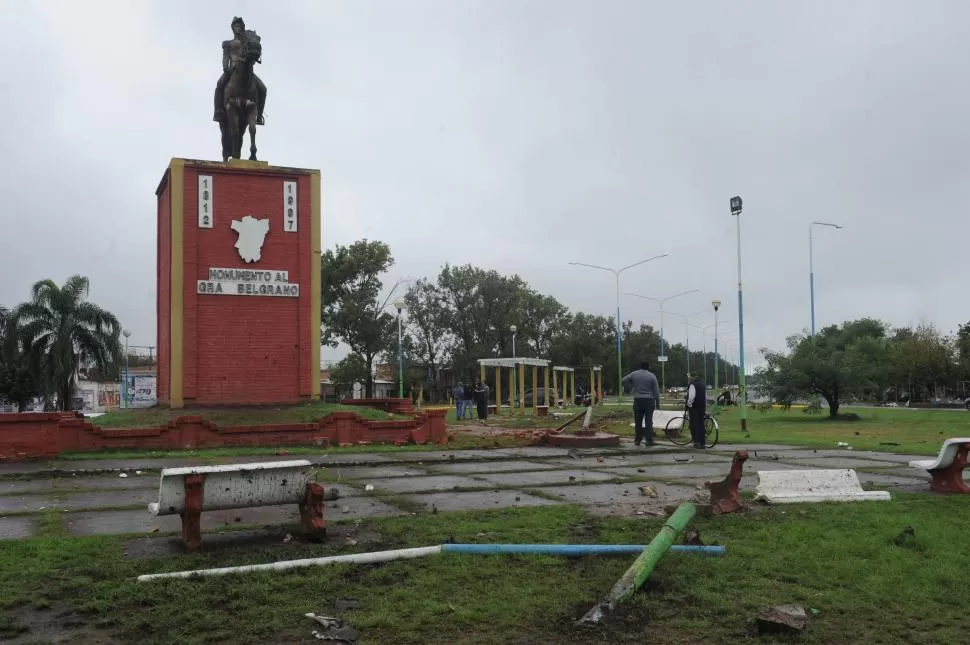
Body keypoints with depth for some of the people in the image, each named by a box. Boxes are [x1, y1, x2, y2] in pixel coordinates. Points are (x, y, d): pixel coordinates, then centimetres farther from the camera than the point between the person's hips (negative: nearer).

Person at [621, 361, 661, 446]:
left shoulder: (634, 374, 3)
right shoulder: (652, 376, -1)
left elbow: (624, 381, 4)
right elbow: (656, 391, -2)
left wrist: (632, 387, 13)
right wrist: (657, 403, 4)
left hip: (638, 400, 1)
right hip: (649, 401, -1)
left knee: (638, 421, 9)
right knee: (648, 421, 0)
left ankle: (638, 440, 13)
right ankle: (649, 440, -3)